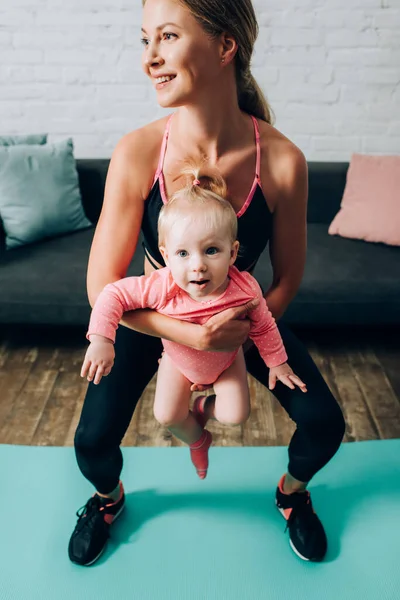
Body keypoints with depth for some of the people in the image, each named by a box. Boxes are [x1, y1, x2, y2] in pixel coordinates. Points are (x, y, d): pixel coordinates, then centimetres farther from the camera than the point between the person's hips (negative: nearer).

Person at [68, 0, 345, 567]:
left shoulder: (282, 160, -23)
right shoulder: (137, 153, -25)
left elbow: (288, 277, -9)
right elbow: (102, 286, -21)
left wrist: (242, 327, -22)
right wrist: (188, 335, -30)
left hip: (244, 315, 1)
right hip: (151, 317, 0)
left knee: (324, 423, -6)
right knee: (93, 440, -11)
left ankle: (292, 491, 33)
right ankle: (109, 496, 30)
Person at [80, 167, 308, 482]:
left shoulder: (245, 289, -36)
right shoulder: (163, 286, -41)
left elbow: (263, 326, -17)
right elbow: (114, 294, -32)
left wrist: (277, 363, -4)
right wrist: (101, 340, -42)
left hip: (227, 360, 0)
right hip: (179, 361, 0)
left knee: (236, 415, -6)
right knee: (166, 415, 1)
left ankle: (203, 408, 30)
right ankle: (198, 441, 36)